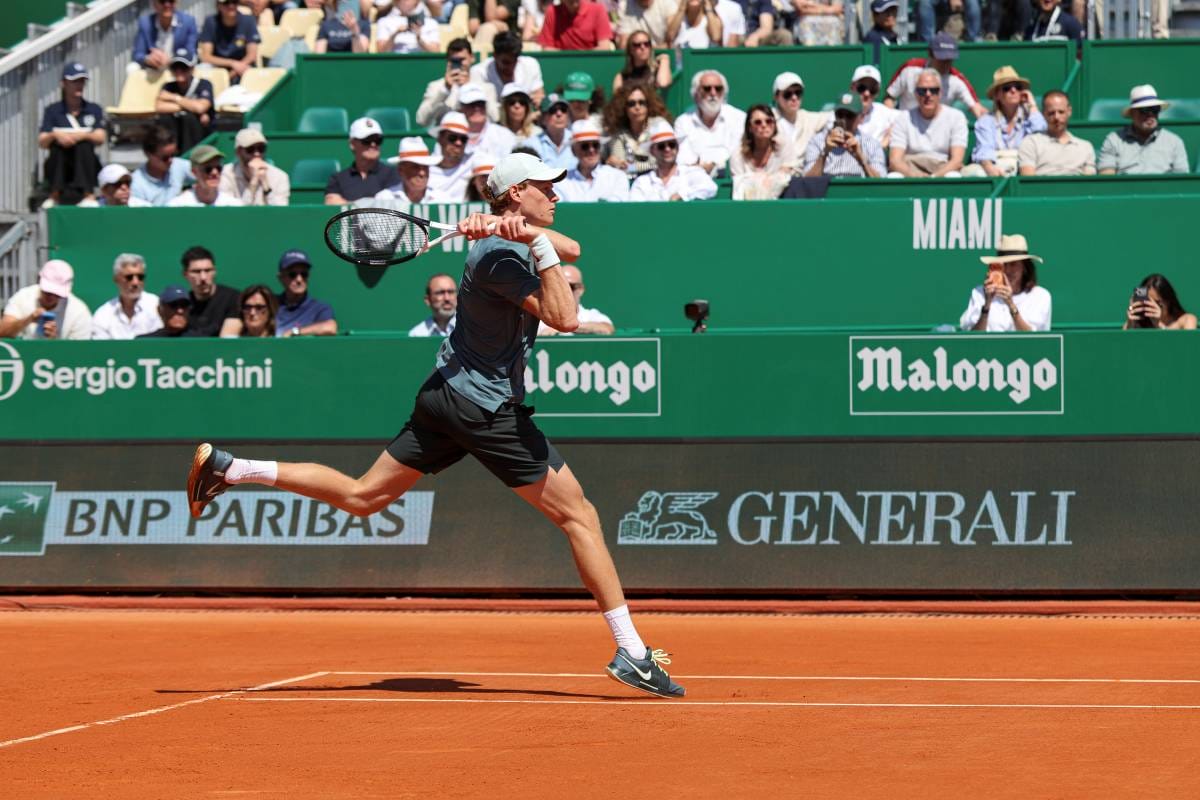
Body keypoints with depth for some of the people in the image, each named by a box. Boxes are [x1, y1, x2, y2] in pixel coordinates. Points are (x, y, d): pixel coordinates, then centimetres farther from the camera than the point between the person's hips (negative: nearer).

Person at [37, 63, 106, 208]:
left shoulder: (94, 110, 10)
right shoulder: (53, 110, 8)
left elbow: (101, 138, -5)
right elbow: (42, 142, -4)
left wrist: (82, 135, -26)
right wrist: (54, 135, -27)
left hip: (86, 166, 0)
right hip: (58, 168, 0)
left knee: (84, 145, -29)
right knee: (58, 144, -29)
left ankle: (88, 194, -35)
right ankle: (55, 195, -27)